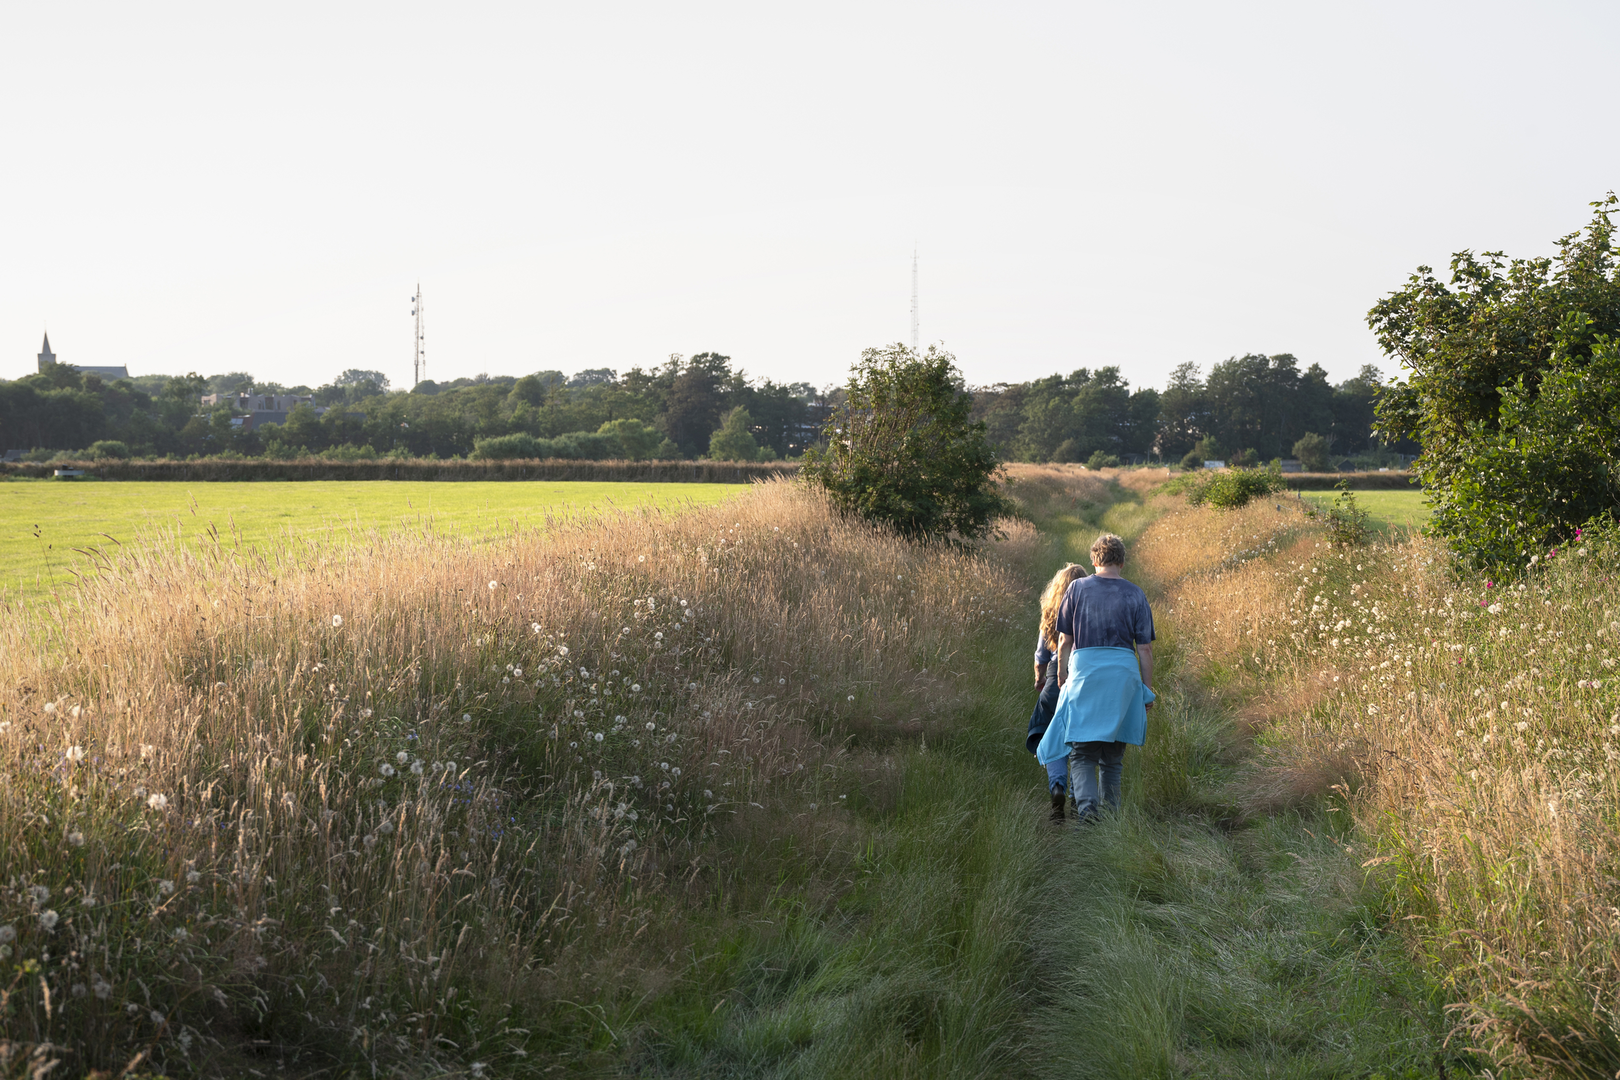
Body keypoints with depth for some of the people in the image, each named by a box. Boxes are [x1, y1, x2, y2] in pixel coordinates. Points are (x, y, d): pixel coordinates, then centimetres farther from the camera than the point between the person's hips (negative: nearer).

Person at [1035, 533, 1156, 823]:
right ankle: (1110, 811, 17)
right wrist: (1148, 691, 9)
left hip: (1084, 670, -1)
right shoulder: (1135, 595, 4)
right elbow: (1145, 648, 2)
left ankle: (1087, 807, -19)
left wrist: (1062, 681, 13)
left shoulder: (1077, 589, 3)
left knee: (1082, 751, 0)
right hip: (1124, 672, 1)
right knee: (1113, 753, 14)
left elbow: (1064, 641, 3)